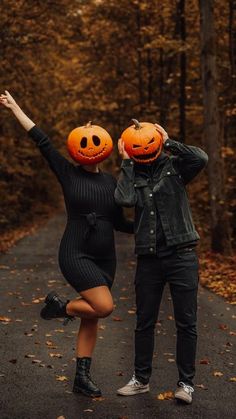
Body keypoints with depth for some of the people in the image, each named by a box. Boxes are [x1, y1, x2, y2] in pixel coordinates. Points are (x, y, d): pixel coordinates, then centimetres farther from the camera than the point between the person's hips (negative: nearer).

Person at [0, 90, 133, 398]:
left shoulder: (111, 182, 9)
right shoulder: (68, 174, -3)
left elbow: (119, 222, 14)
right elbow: (42, 141, -3)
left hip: (105, 259, 5)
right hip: (76, 255, -5)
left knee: (91, 318, 9)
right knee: (104, 306, -20)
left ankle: (82, 378, 18)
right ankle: (60, 307, 8)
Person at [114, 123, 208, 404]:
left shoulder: (173, 166, 3)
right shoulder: (131, 176, 7)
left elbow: (201, 159, -17)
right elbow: (125, 200, -14)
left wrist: (169, 143, -10)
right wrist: (127, 162, -7)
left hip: (181, 256, -2)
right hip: (149, 259, 3)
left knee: (186, 323, 1)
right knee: (144, 322, 12)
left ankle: (186, 383, 12)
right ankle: (141, 379, 25)